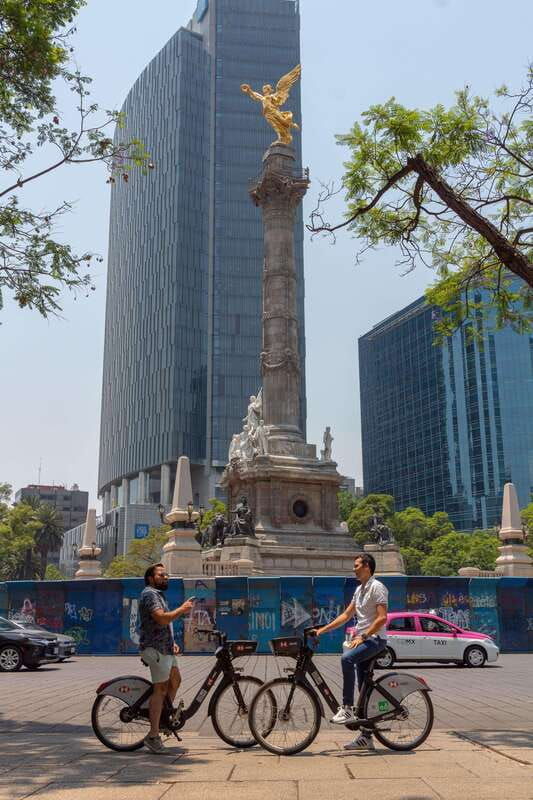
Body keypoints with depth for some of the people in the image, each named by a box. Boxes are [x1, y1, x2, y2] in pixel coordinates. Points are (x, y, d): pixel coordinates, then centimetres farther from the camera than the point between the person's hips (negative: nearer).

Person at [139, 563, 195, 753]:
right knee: (161, 689, -8)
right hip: (155, 648, -10)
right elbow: (162, 618, -27)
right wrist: (182, 610, -19)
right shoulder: (149, 594, -13)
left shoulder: (158, 594, 21)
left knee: (175, 680, 16)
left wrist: (172, 642, 17)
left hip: (165, 647, 10)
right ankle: (153, 736, -4)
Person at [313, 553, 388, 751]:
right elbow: (346, 615, 20)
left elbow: (382, 618, -19)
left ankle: (347, 708, -28)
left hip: (375, 639, -9)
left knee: (347, 658, -33)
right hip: (364, 640, 9)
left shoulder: (377, 587, -10)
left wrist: (362, 637, -23)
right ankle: (366, 737, 15)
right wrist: (323, 629, 13)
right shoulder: (359, 590, 18)